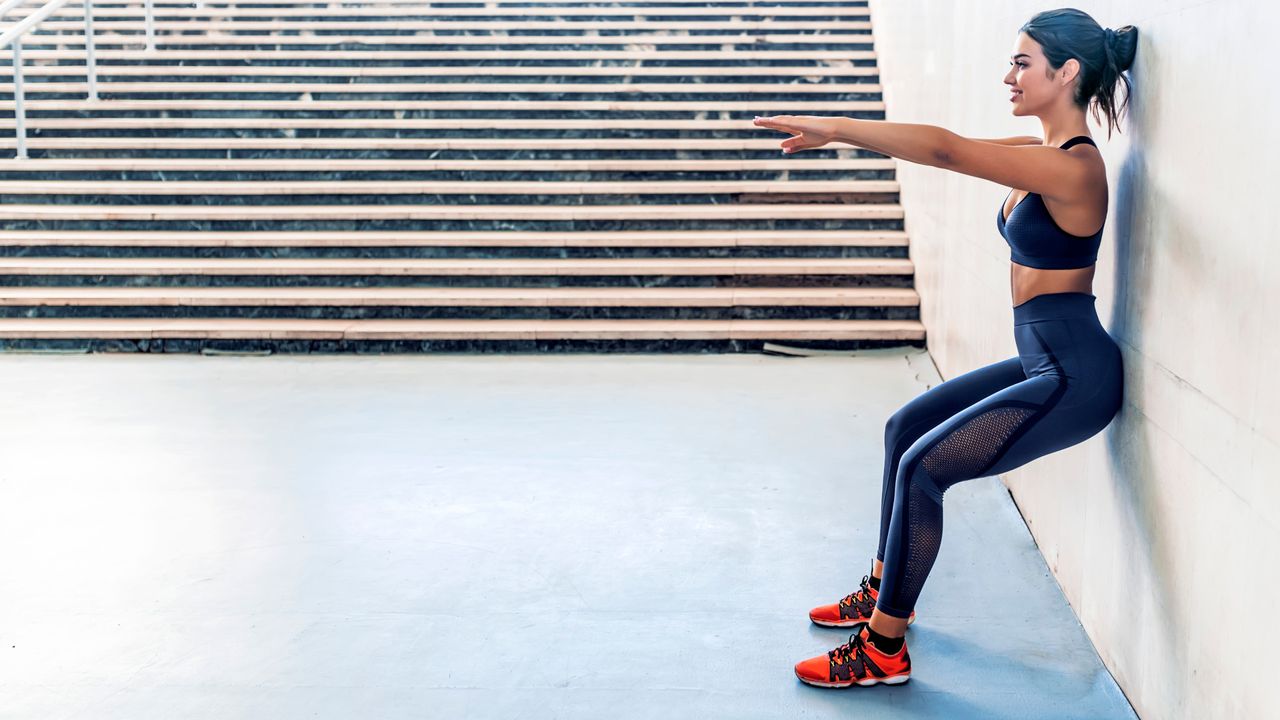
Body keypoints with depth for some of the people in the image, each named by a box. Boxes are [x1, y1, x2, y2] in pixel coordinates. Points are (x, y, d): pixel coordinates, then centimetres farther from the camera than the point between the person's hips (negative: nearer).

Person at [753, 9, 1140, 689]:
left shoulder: (1072, 166, -21)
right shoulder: (1041, 153, 9)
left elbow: (948, 150, -28)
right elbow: (955, 147, 10)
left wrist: (835, 127, -26)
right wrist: (840, 130, 1)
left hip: (1073, 377, -10)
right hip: (1043, 363, 10)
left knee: (922, 466, -13)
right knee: (904, 427, 17)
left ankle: (883, 650, -2)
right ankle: (885, 588, 30)